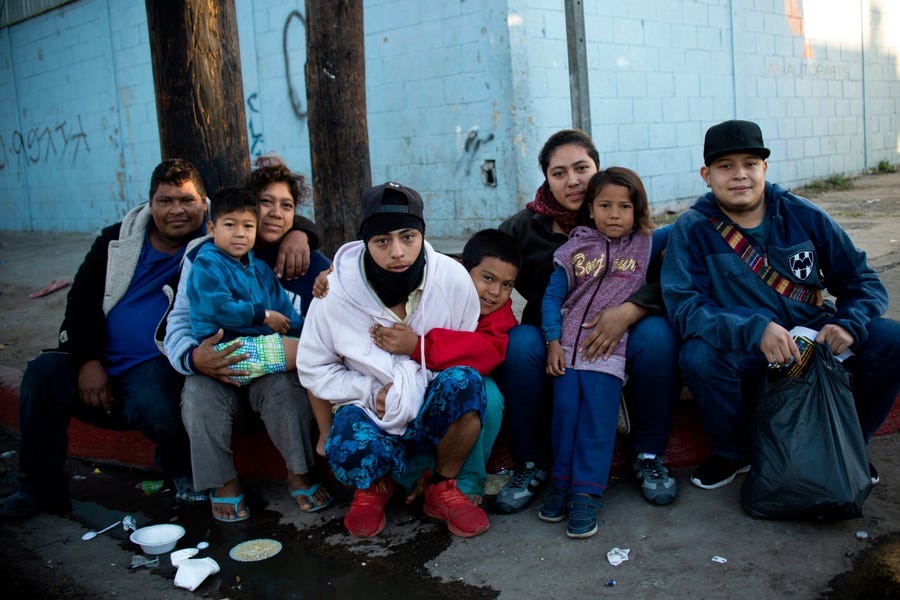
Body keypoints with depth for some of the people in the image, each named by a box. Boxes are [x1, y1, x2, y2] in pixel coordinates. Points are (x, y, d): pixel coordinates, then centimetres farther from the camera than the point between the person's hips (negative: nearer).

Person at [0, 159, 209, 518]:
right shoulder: (117, 240, 11)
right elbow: (82, 300, 7)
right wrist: (88, 360, -5)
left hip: (159, 364, -5)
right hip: (101, 365, 5)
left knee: (153, 404, -36)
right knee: (43, 373, -18)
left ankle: (182, 474, -1)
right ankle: (40, 490, -5)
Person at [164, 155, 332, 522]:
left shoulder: (308, 264, 1)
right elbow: (179, 320, -4)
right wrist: (193, 357, -28)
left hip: (277, 369, 0)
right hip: (217, 370, 1)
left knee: (285, 386, -34)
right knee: (199, 393, -32)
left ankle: (298, 474, -12)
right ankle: (223, 482, -10)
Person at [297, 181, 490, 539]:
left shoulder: (452, 278, -11)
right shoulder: (336, 292, -12)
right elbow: (313, 369, -2)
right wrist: (372, 391, -15)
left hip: (432, 409, 1)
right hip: (369, 412, -1)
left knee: (465, 382, -32)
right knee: (349, 455, -34)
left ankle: (442, 489, -4)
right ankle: (373, 486, 9)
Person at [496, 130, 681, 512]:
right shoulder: (523, 227, -1)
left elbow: (665, 278, -12)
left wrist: (629, 310, -32)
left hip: (616, 339, 0)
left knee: (658, 334, -29)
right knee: (518, 344, -30)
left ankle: (649, 456, -9)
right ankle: (530, 464, -11)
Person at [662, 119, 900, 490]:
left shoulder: (803, 216, 0)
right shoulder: (691, 230, -8)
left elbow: (861, 279, 5)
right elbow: (684, 305, -20)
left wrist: (849, 324, -17)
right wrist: (756, 330, -34)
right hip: (743, 356, -3)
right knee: (698, 356, -33)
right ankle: (731, 453, -2)